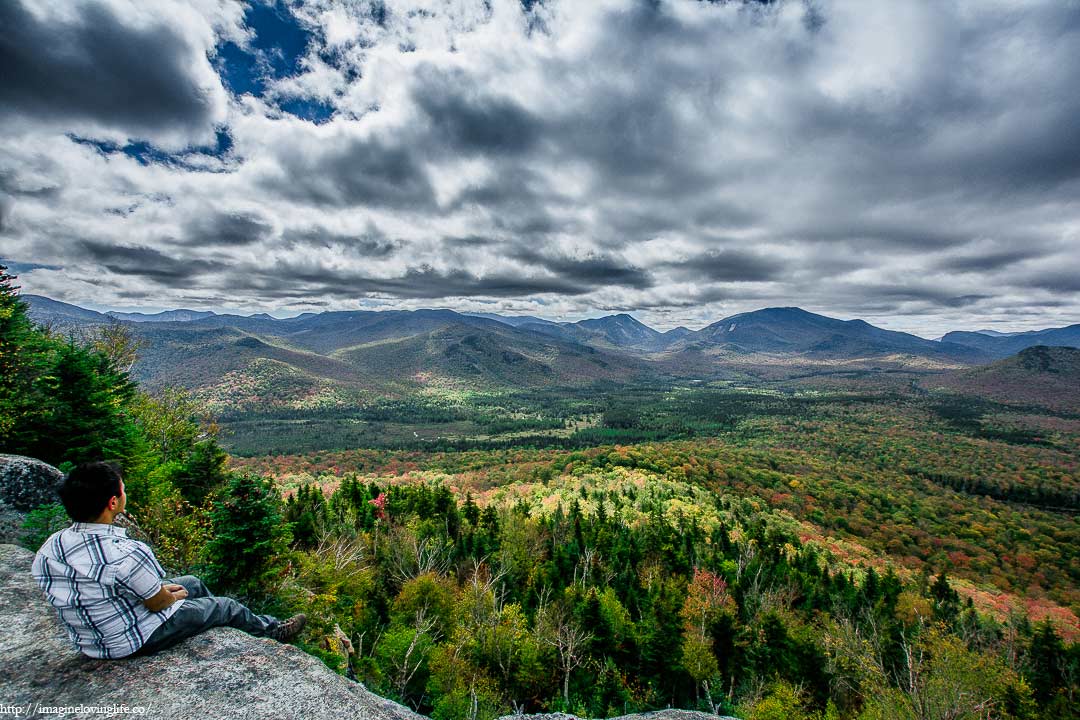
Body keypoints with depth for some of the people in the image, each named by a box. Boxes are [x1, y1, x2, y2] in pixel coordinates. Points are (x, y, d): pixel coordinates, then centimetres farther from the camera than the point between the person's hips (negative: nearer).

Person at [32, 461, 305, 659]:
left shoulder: (48, 550, -13)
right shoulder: (126, 554, -39)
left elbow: (98, 586, 2)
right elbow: (158, 603, -21)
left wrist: (157, 587, 8)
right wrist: (172, 595, 3)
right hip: (140, 640, -8)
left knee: (192, 582, 26)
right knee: (226, 606, 14)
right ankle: (274, 631, 41)